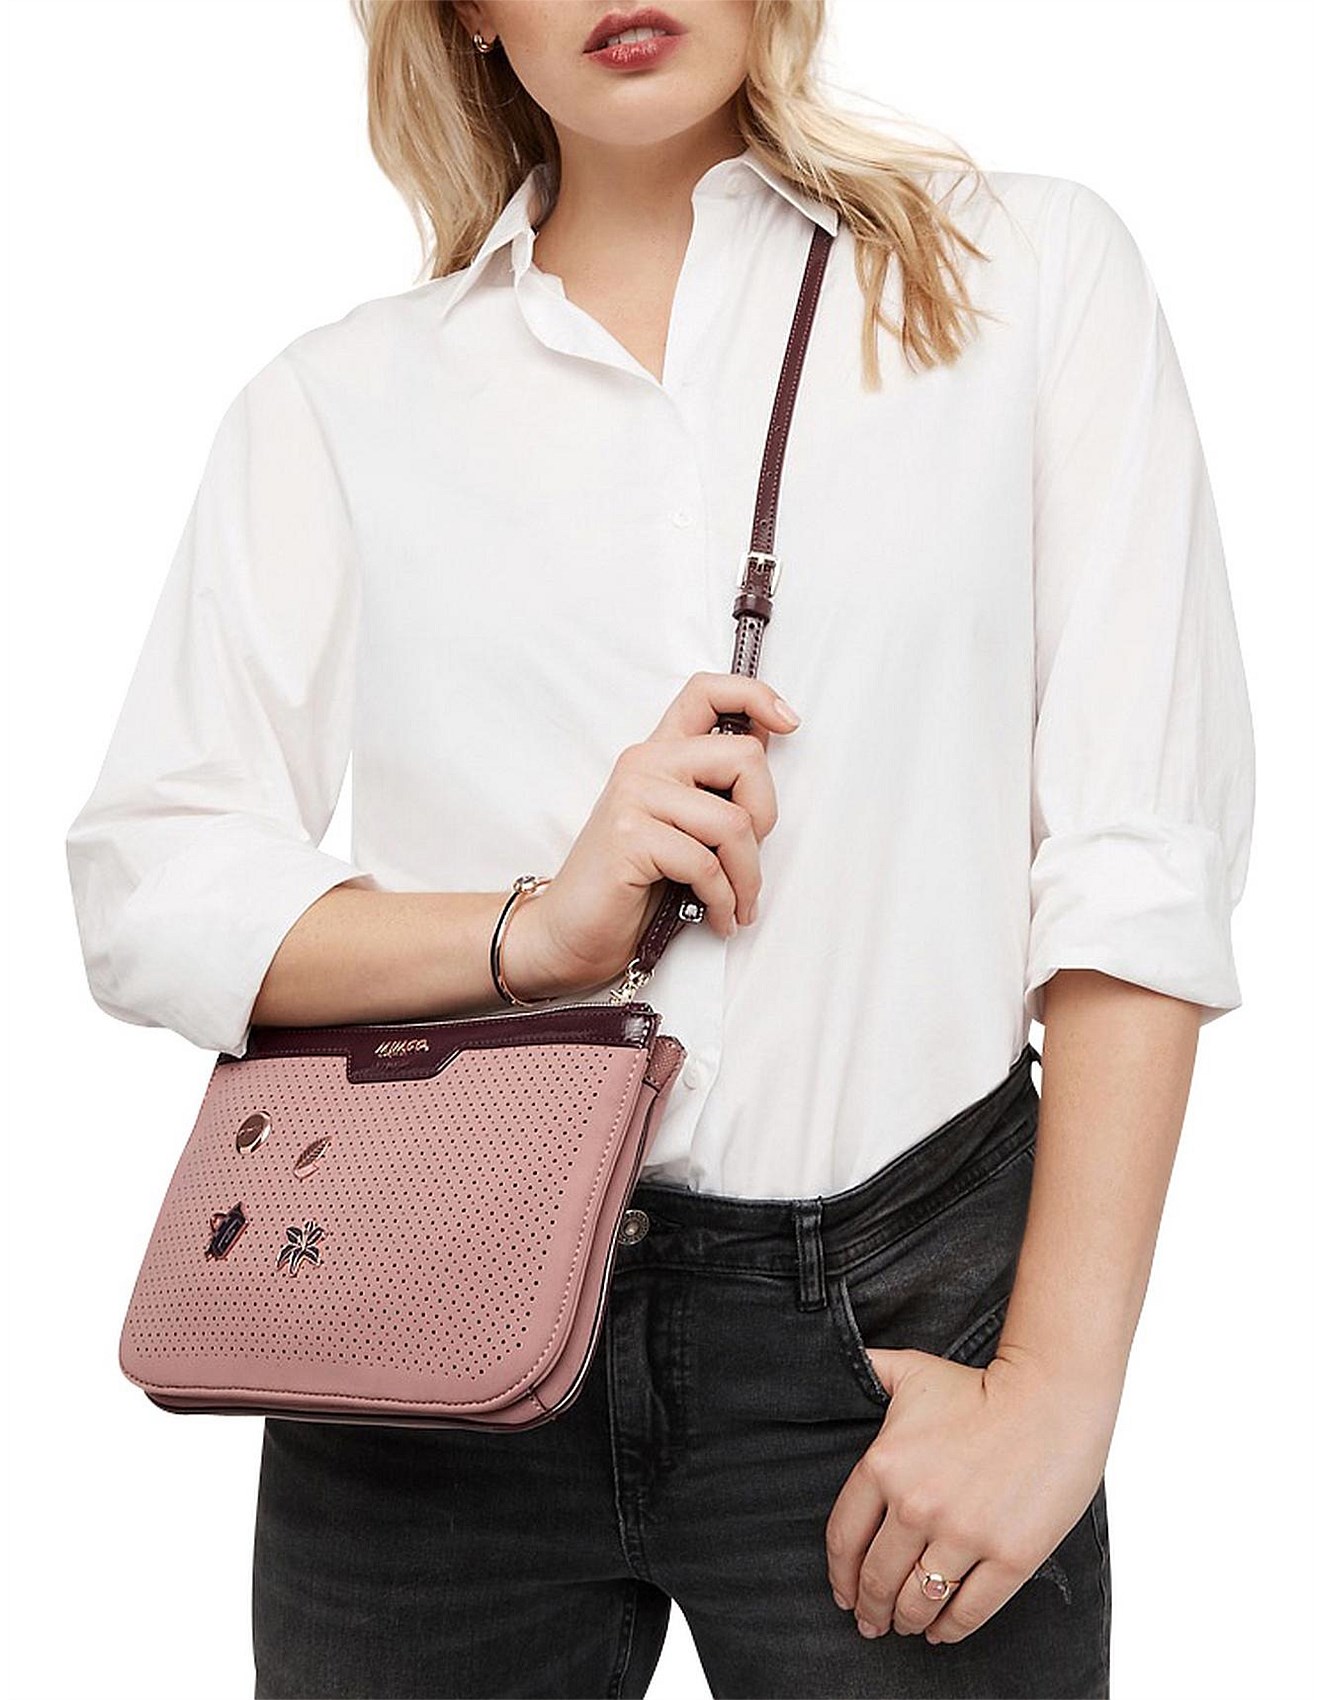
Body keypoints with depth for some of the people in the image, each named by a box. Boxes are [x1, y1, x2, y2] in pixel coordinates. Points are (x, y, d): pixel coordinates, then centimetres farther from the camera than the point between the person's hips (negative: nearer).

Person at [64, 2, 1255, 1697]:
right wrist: (533, 931, -15)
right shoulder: (334, 399, 7)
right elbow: (146, 882, 2)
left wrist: (1058, 1381, -10)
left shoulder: (1034, 270, 3)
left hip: (898, 1312, -1)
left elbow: (1140, 859, -3)